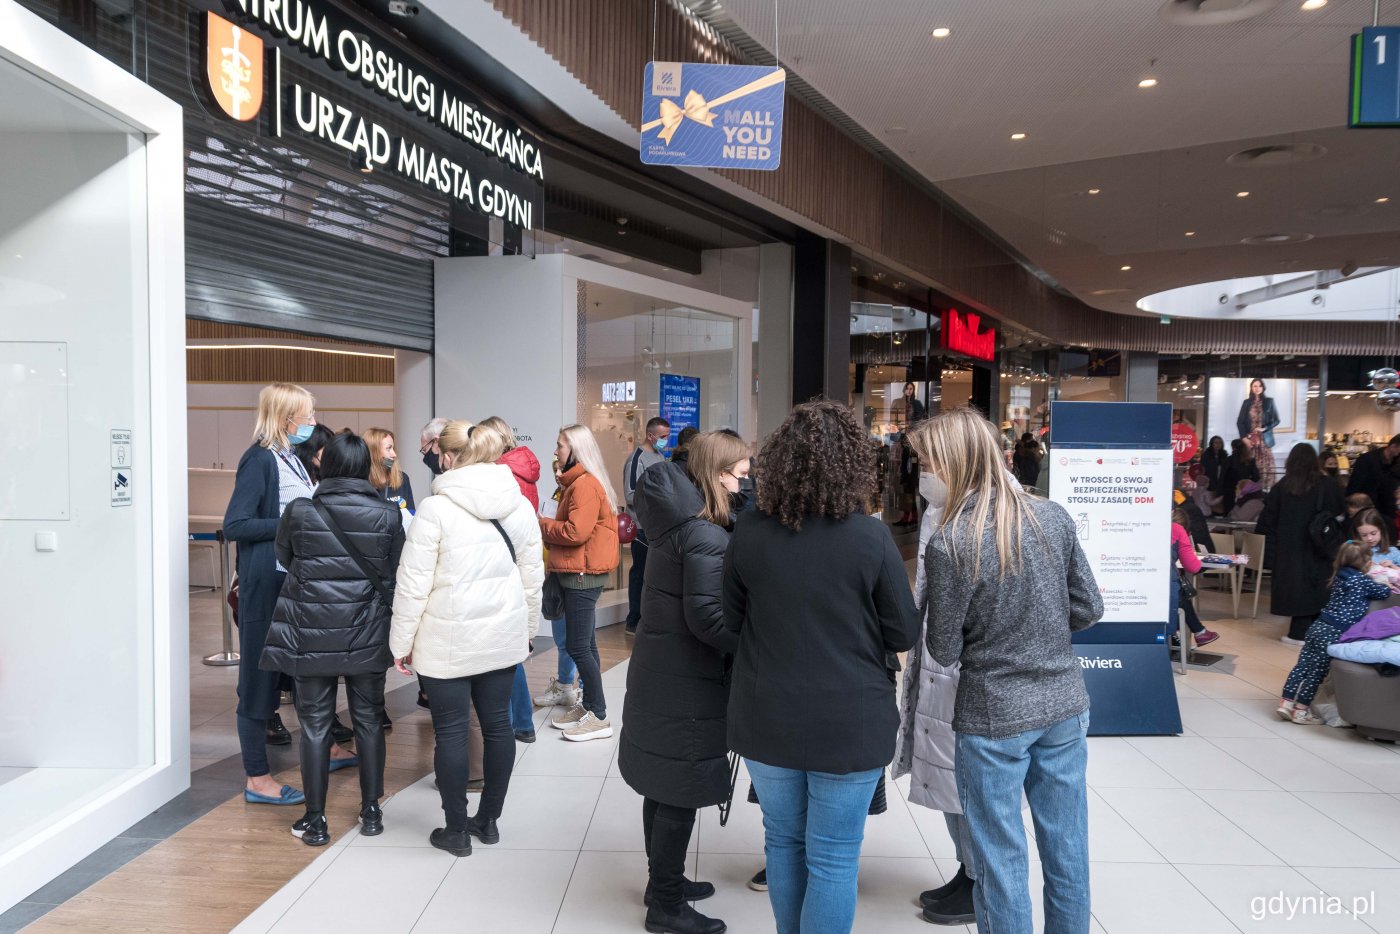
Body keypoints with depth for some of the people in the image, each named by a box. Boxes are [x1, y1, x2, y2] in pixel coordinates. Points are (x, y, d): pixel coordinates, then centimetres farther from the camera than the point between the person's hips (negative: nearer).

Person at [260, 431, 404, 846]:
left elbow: (284, 558, 10)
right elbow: (396, 578, -3)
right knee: (369, 720, 14)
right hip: (368, 636, 1)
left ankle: (315, 820, 17)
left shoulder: (299, 512, -9)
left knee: (315, 723, 10)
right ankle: (371, 811, 24)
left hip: (311, 636, -1)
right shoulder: (387, 515, -7)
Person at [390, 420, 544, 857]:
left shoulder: (435, 509, -14)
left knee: (451, 731, 7)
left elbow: (413, 585, -11)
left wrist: (401, 642, -1)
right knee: (497, 724, 13)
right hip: (504, 637, 5)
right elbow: (532, 576, 8)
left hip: (448, 642, -5)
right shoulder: (520, 505, 2)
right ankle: (489, 820, 26)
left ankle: (456, 830, 18)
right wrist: (527, 630, 19)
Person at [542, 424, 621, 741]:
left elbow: (575, 531, -23)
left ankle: (599, 717, 2)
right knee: (584, 645, 16)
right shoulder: (577, 482, 16)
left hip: (583, 575, -10)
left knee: (578, 647, -6)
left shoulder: (586, 484, -17)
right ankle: (587, 706, 26)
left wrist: (541, 524, -10)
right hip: (578, 573, 10)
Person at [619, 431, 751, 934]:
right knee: (681, 794, 4)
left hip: (658, 670, 9)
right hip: (687, 684, -9)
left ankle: (664, 880, 36)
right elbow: (707, 617, -24)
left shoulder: (676, 524, 8)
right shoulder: (707, 538, -21)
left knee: (663, 786, 20)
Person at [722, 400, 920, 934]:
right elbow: (904, 633, -6)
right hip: (849, 723, -3)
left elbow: (730, 622, 4)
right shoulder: (870, 537, -16)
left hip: (768, 718, 3)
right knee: (833, 856, 11)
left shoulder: (748, 532, -9)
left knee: (783, 841, 21)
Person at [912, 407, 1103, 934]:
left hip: (994, 716, -5)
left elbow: (944, 651, -12)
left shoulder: (949, 543, -19)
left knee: (1001, 859, 11)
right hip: (1064, 704, 5)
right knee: (1067, 849, 18)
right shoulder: (1053, 517, -5)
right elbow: (1089, 609, 3)